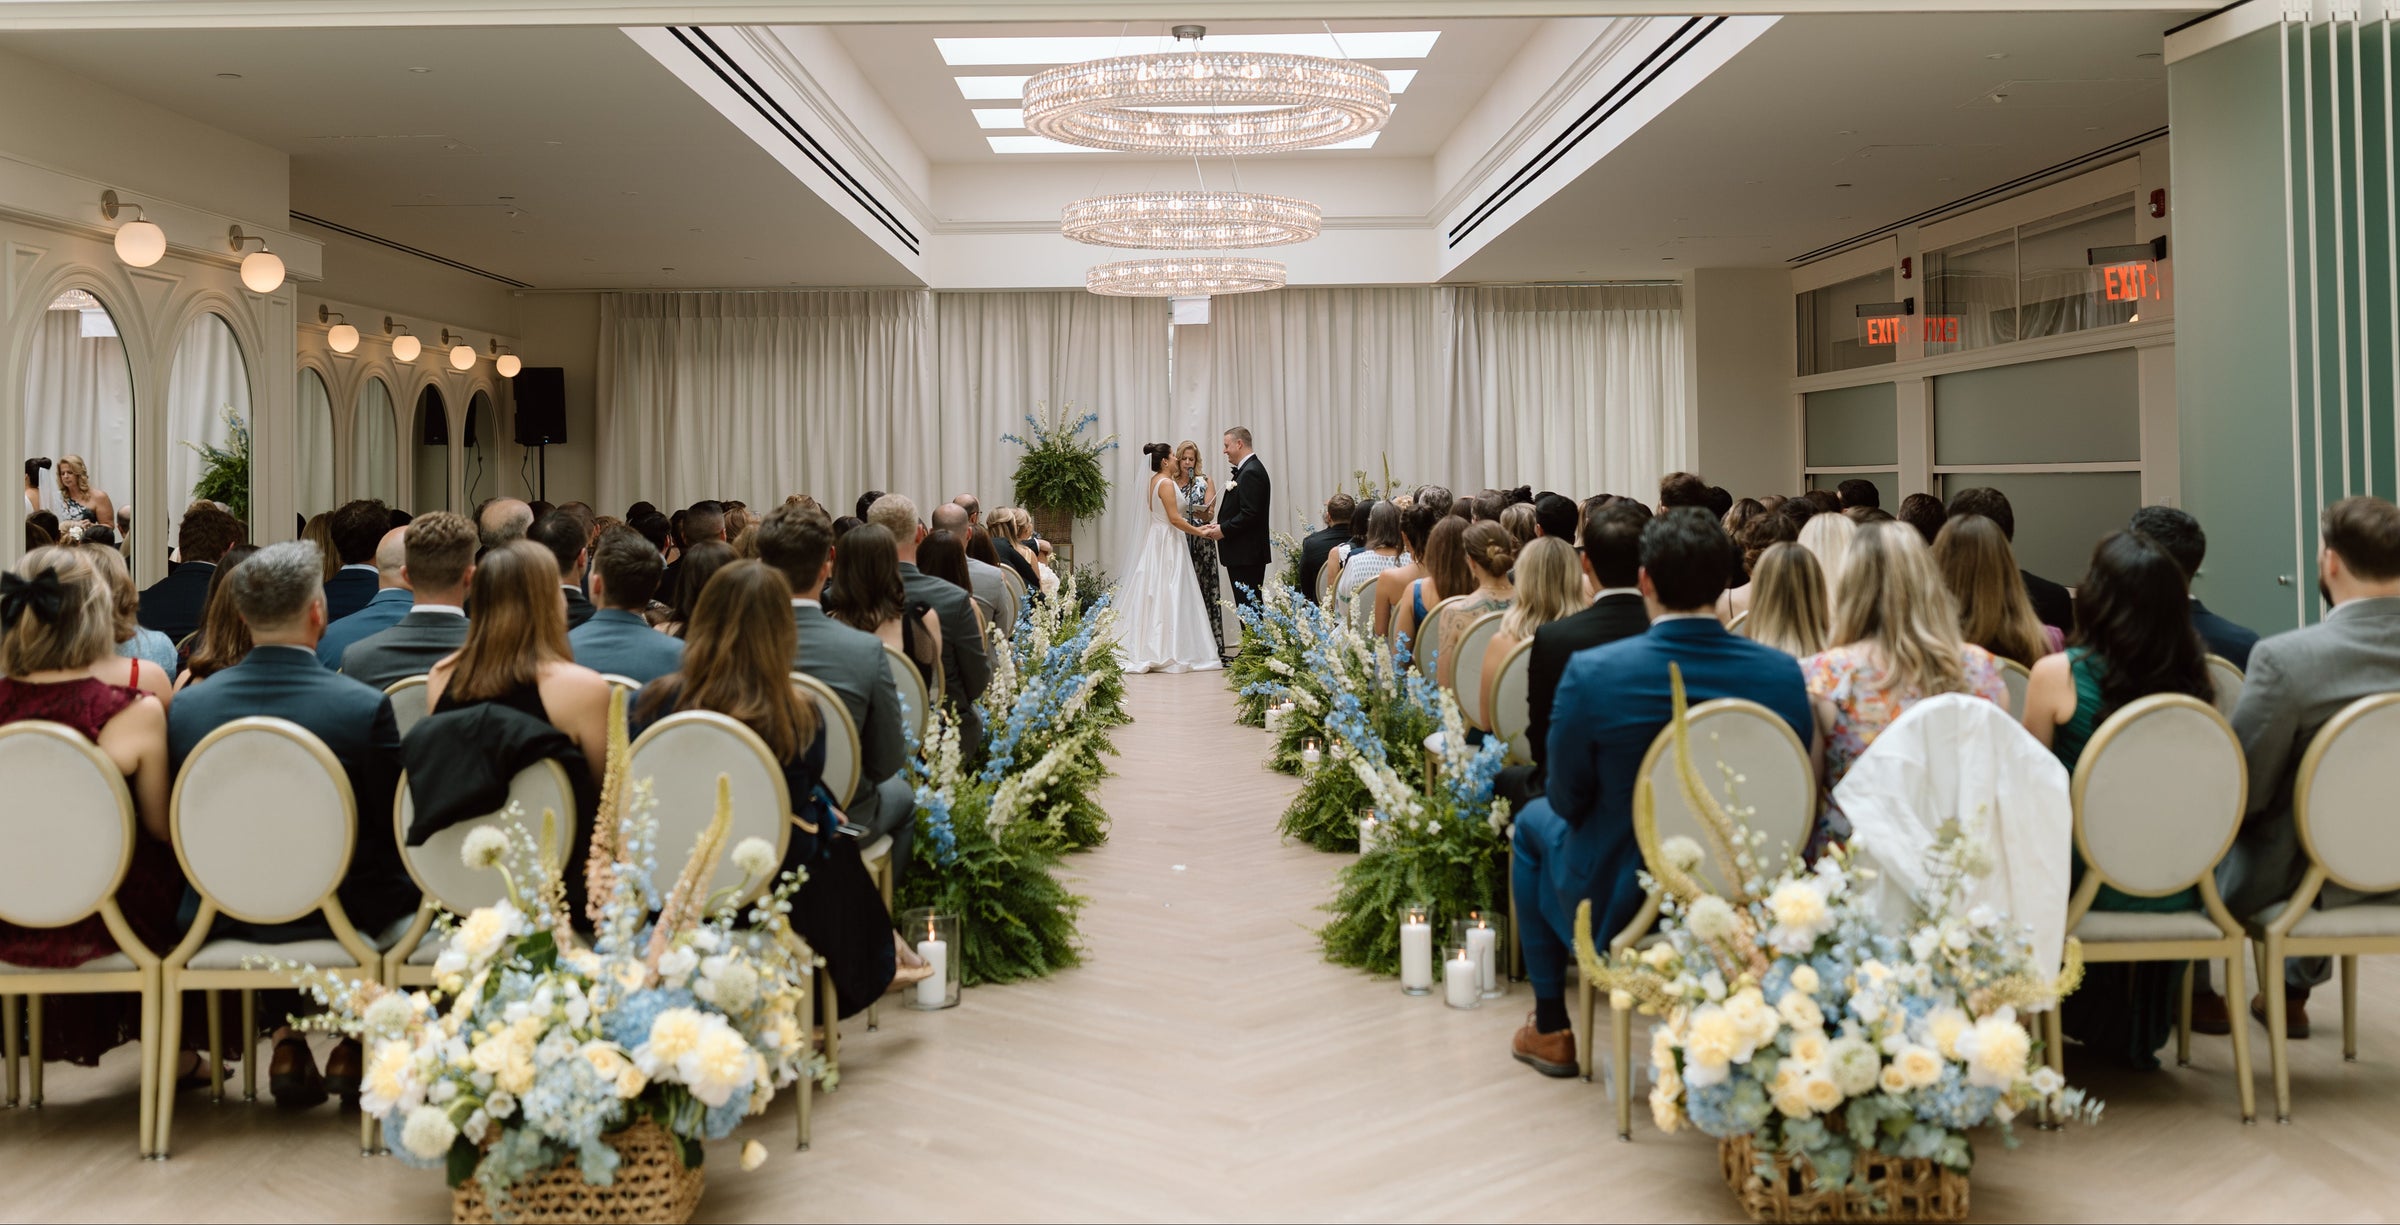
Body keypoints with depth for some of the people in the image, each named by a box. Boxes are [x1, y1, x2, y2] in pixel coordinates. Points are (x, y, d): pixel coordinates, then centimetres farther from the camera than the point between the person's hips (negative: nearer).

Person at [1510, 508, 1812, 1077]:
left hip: (1618, 904, -3)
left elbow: (1569, 800, -9)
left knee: (1535, 820, 28)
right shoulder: (1784, 673, -14)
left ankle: (1550, 1029, 33)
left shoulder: (1591, 673, -23)